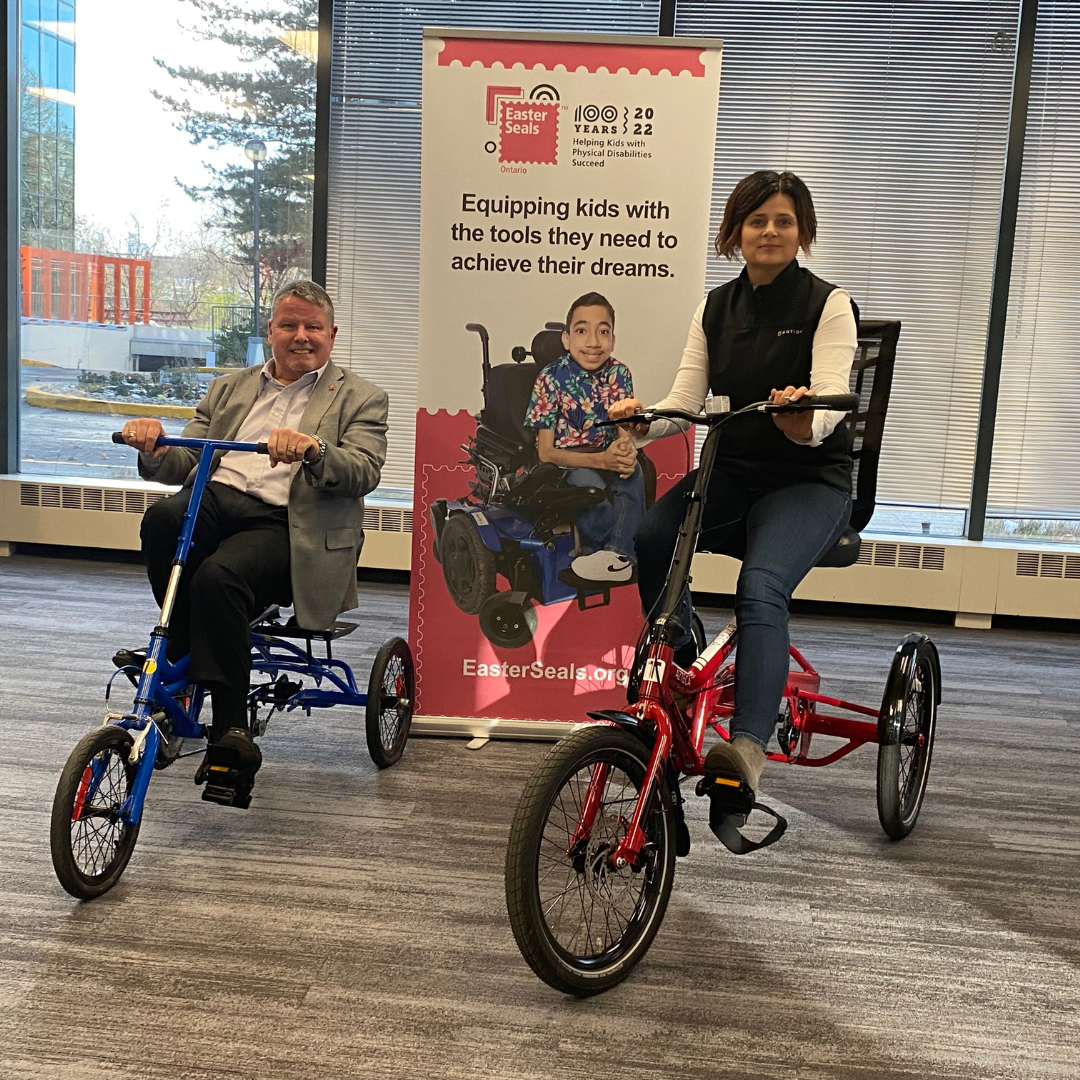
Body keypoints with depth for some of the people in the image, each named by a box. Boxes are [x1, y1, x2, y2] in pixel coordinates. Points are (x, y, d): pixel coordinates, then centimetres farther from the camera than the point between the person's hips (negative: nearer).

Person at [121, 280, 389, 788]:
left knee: (218, 576, -33)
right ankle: (184, 657, -9)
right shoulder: (229, 388, 27)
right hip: (216, 502, 4)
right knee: (161, 519, -30)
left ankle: (229, 730, -24)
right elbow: (185, 461, 18)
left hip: (285, 523, -4)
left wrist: (313, 449, -26)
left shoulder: (359, 399, 13)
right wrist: (155, 451, -6)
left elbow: (363, 472, -6)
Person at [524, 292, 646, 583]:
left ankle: (618, 551, -27)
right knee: (586, 479, -34)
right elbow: (546, 452, -16)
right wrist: (601, 459, -30)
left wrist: (626, 450, -26)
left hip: (605, 461, 4)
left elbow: (625, 434, 1)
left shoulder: (619, 374, -3)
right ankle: (626, 552, -18)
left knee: (632, 469, -26)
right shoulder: (552, 378, -14)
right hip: (561, 468, -4)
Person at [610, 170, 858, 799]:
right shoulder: (716, 307, 9)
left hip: (810, 478, -4)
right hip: (732, 469, 4)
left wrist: (803, 420, -43)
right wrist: (642, 420, -22)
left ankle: (749, 744, -39)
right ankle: (680, 667, -5)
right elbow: (685, 399, 1)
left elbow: (830, 400, -18)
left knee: (760, 587, -32)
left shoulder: (827, 304, -4)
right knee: (651, 537, -25)